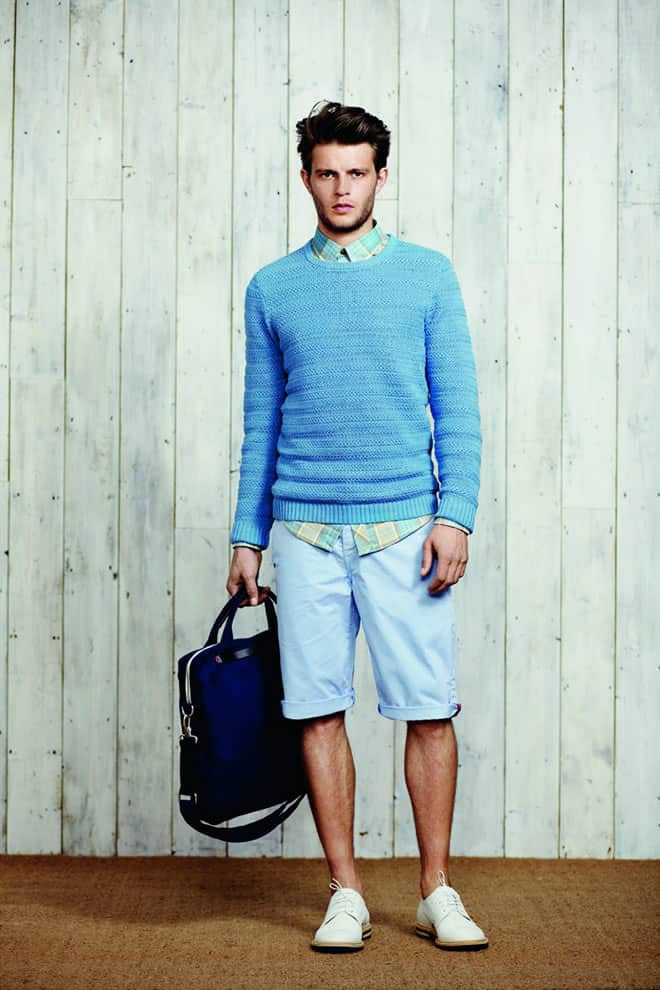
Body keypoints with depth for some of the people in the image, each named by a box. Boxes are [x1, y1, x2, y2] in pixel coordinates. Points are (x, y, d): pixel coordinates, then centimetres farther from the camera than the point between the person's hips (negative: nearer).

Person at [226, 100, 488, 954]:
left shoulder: (427, 275, 6)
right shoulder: (272, 289, 11)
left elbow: (457, 408, 4)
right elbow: (260, 423, 13)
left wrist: (456, 514, -7)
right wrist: (246, 536, 10)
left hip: (405, 526, -1)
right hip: (305, 530, 2)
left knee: (429, 711, -2)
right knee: (320, 711, 2)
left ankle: (437, 891, 11)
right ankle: (345, 894, 13)